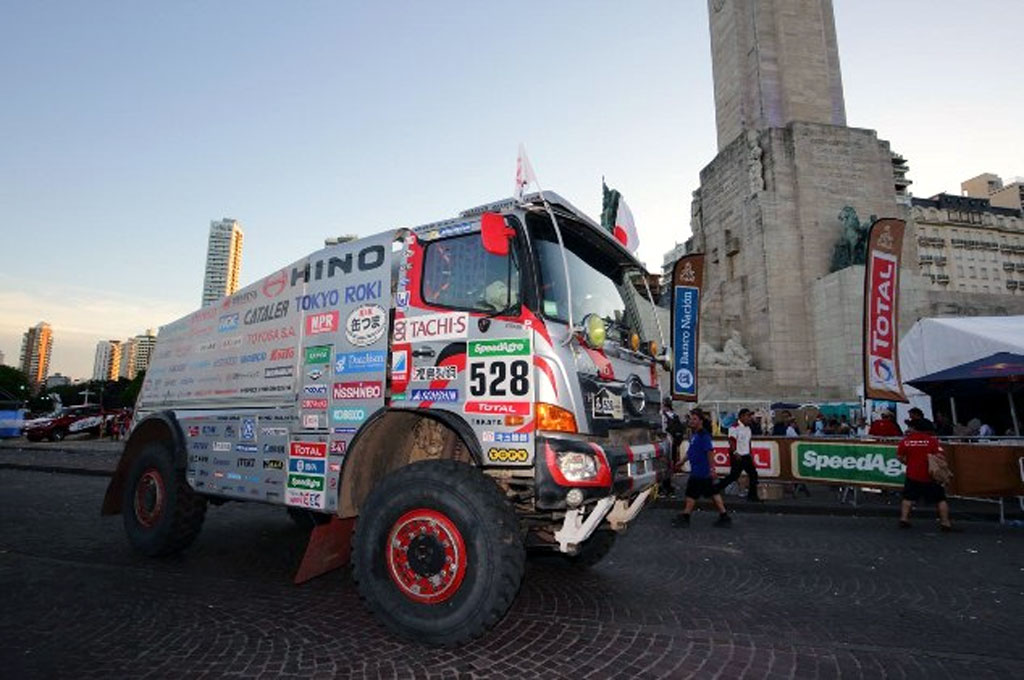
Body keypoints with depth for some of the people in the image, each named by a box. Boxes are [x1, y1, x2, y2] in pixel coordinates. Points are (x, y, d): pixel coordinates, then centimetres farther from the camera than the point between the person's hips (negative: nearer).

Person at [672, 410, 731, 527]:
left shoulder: (704, 435, -17)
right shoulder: (694, 435, 11)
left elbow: (709, 452, -22)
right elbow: (690, 451, 20)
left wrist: (712, 468, -25)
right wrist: (681, 462, 22)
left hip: (700, 472, -9)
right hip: (696, 470, 9)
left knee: (691, 494, 1)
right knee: (713, 493, 13)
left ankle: (685, 517, 12)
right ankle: (724, 516, 19)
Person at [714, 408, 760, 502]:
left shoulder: (748, 428, 13)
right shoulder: (735, 427, -14)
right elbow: (731, 441, -19)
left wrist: (750, 453, 18)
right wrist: (735, 453, -24)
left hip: (746, 456, 9)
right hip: (737, 456, -9)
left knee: (753, 474, 5)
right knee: (734, 475, -6)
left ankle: (752, 496, 14)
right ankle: (715, 489, 5)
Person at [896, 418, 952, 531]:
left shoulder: (906, 440, -3)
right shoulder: (932, 440, -7)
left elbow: (899, 457, 0)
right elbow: (940, 457, -16)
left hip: (913, 475, 1)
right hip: (931, 476, -1)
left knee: (908, 498, 12)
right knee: (940, 499, 11)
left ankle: (904, 519, 8)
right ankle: (945, 522, 10)